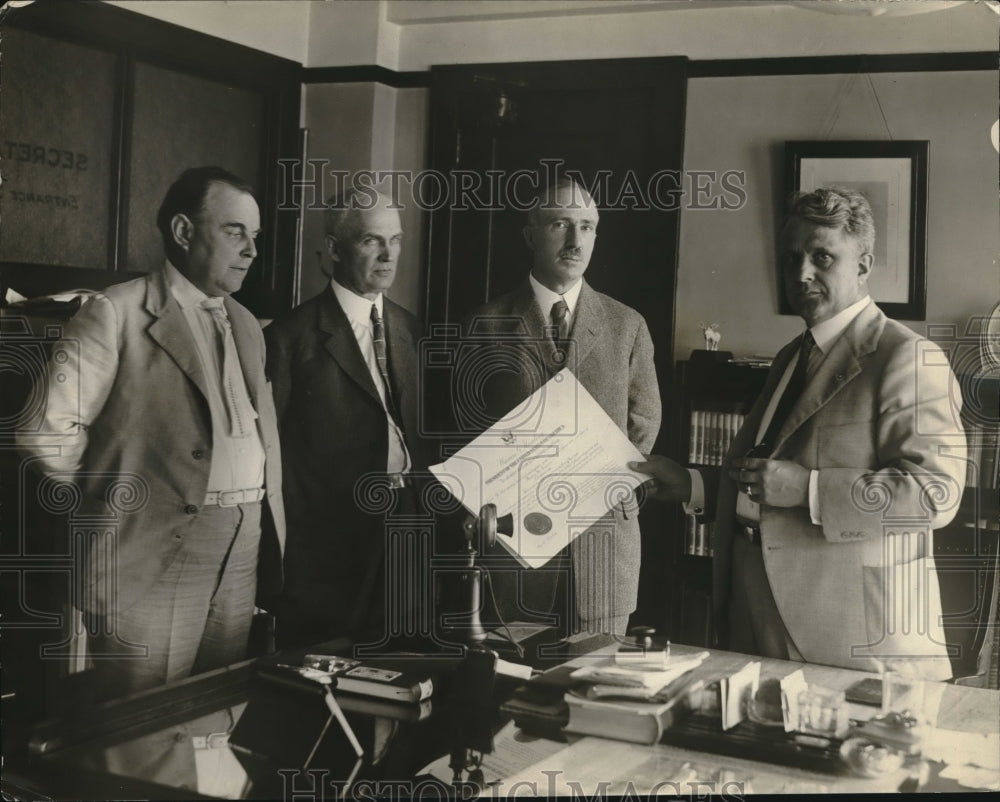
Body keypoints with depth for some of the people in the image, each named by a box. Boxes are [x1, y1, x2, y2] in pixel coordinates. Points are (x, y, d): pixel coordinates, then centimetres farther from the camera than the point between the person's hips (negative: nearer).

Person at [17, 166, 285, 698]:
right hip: (153, 558, -6)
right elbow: (47, 430, -12)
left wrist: (273, 544, 11)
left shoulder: (246, 326, 17)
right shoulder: (118, 314, -6)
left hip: (242, 554, 6)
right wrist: (107, 507, -1)